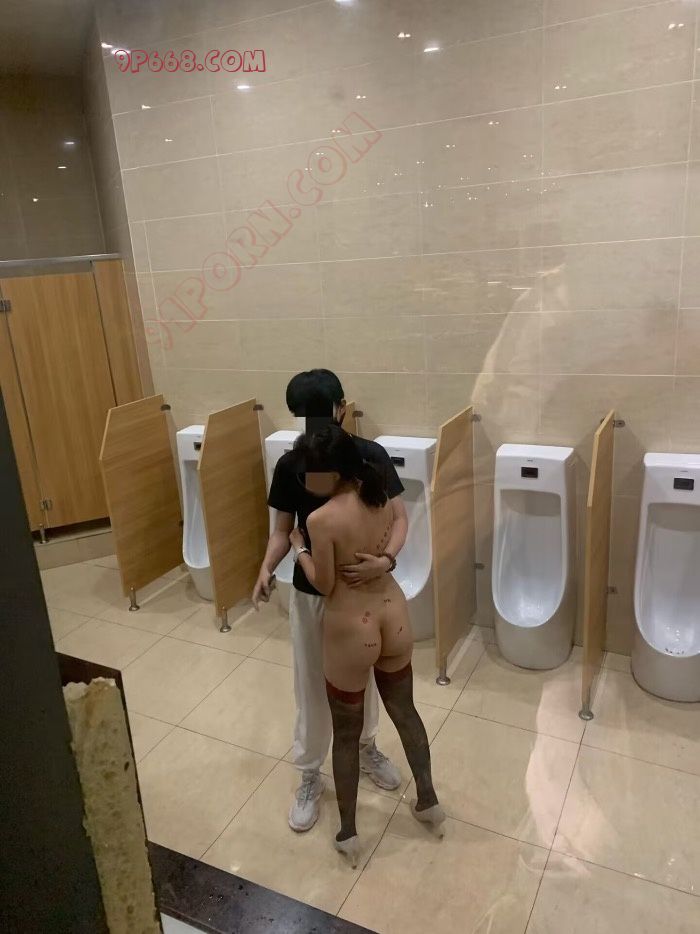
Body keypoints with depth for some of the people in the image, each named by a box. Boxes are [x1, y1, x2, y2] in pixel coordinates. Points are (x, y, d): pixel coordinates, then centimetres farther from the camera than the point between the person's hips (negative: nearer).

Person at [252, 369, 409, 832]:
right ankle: (310, 775, 33)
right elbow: (284, 529, -2)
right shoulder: (290, 465, -9)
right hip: (311, 592, 1)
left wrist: (385, 560, -30)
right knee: (313, 685, 13)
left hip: (363, 585, 0)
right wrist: (267, 568, -21)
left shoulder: (371, 456, -14)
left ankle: (366, 746, 48)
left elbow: (399, 517, -11)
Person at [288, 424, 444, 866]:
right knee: (405, 712, 27)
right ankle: (429, 802, 44)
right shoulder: (382, 499, -5)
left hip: (351, 630, -5)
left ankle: (349, 833, 34)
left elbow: (324, 584, -14)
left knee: (346, 735, 16)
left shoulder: (322, 519, -24)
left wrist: (299, 547, 0)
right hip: (394, 616, 6)